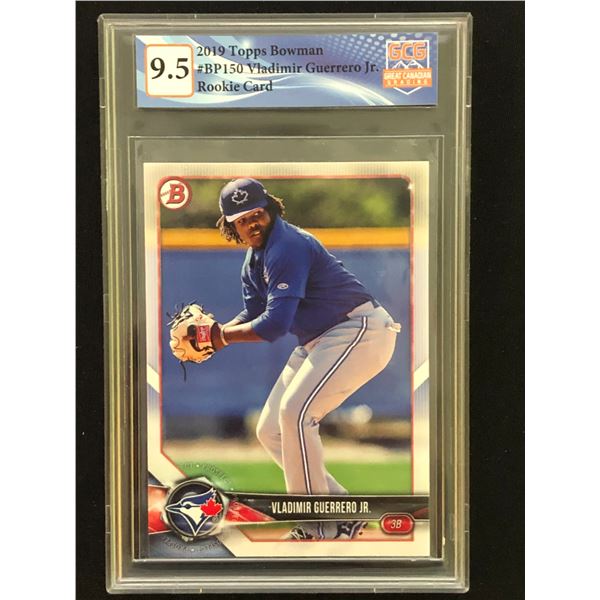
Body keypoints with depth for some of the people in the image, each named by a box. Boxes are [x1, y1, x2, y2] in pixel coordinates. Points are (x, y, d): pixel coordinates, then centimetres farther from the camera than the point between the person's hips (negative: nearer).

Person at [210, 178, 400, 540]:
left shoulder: (287, 246, -21)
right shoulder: (254, 260, 10)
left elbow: (274, 324, -28)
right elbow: (253, 315, 10)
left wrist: (223, 335, -17)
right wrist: (212, 339, -6)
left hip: (361, 330, -11)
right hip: (318, 342, 11)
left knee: (294, 413, -23)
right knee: (271, 431, 8)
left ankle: (315, 527, -11)